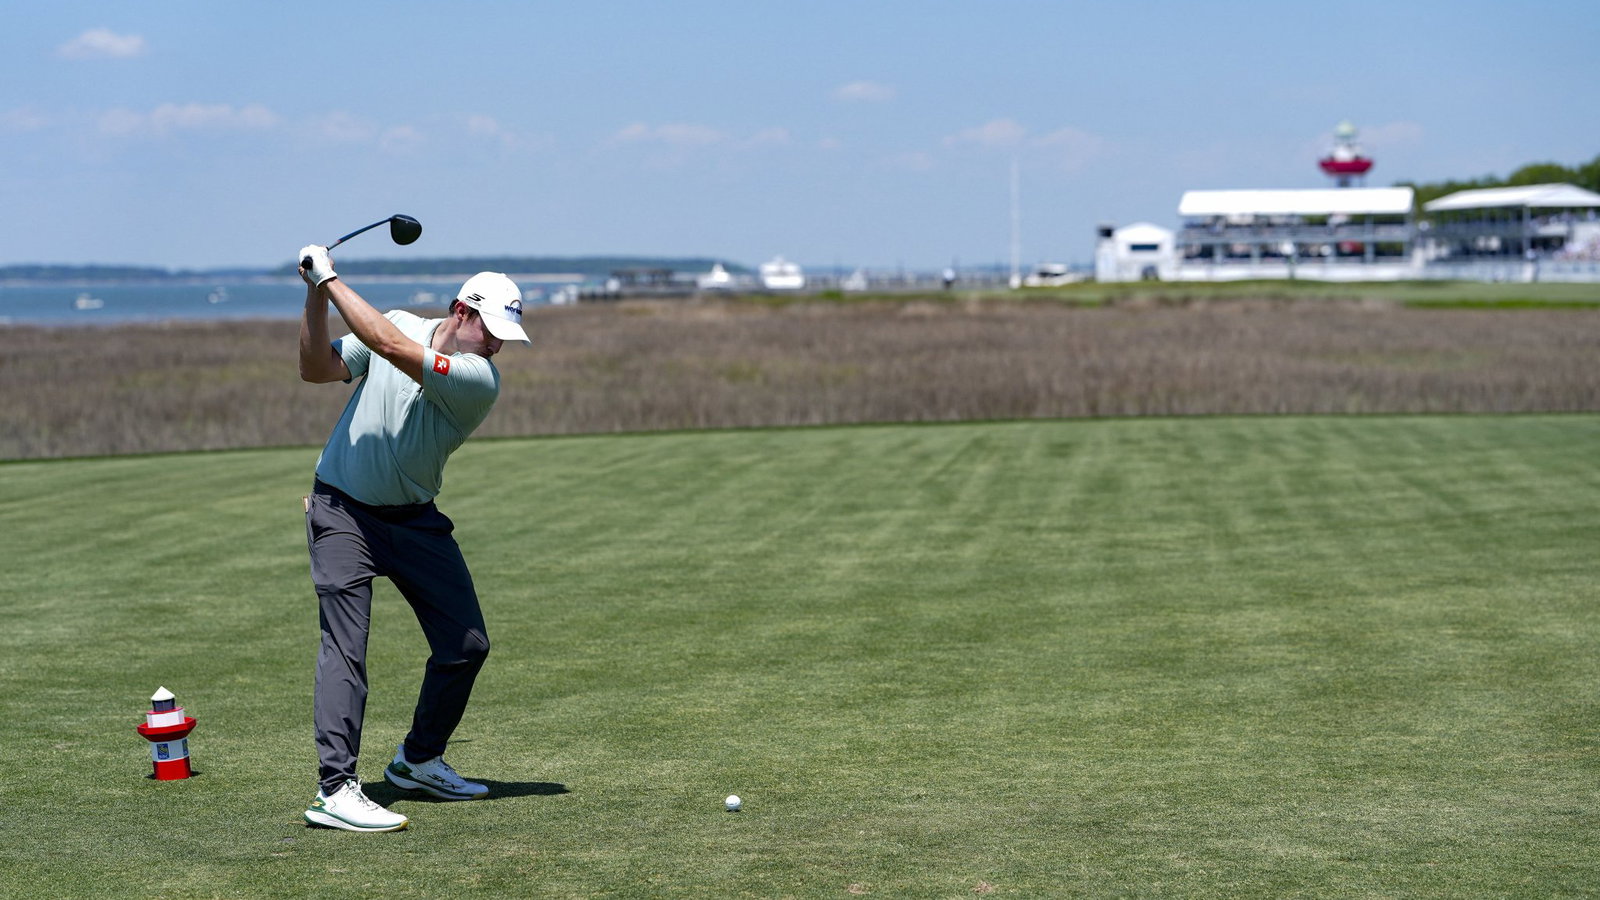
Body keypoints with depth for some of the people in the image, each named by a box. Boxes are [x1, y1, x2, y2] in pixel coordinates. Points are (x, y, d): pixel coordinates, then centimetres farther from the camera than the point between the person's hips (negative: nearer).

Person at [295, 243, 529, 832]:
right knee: (345, 645, -14)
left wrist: (331, 280, -24)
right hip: (343, 511, -2)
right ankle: (334, 790, -19)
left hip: (413, 518, 2)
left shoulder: (480, 380, -16)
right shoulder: (402, 322, -5)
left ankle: (418, 761, 24)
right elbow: (316, 369, -6)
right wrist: (315, 296, -19)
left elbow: (392, 347, -28)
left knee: (466, 644, 2)